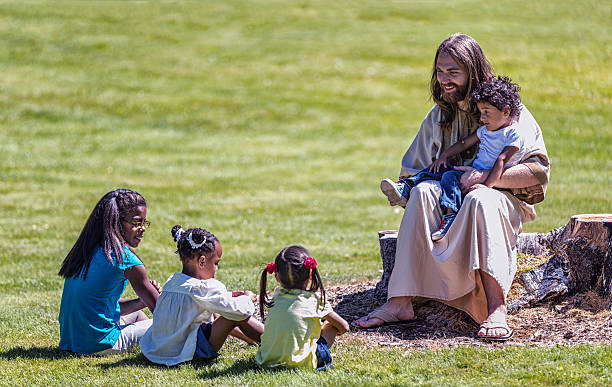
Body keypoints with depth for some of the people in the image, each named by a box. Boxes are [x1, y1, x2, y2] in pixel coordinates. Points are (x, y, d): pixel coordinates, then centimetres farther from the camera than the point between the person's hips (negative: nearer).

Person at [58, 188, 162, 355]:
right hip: (100, 344, -9)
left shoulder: (87, 250, 10)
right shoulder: (124, 257, -14)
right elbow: (159, 309, -4)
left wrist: (144, 300, 12)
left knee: (136, 314, 30)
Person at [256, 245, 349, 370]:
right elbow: (344, 327, 7)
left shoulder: (277, 295, 5)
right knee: (330, 325, 15)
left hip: (267, 361, 4)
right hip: (298, 362, -4)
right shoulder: (314, 300, -6)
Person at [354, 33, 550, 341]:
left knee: (480, 199, -39)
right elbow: (412, 169, 18)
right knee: (423, 192, -28)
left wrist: (487, 176, -24)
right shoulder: (438, 117, 11)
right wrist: (401, 190, -4)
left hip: (504, 201, -4)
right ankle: (399, 302, -37)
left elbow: (538, 171, -13)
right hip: (452, 202, 4)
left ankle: (496, 310, -51)